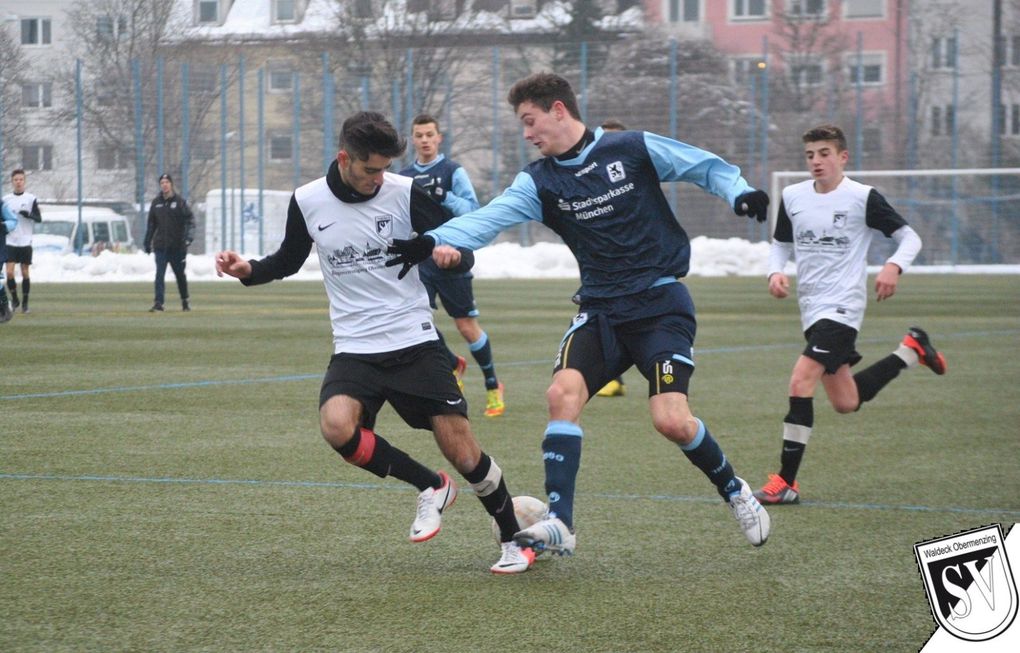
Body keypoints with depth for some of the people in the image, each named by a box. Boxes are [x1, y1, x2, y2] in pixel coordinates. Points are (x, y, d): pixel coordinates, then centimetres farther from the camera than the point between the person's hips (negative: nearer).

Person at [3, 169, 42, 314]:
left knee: (25, 273, 3)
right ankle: (14, 299, 9)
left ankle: (25, 302, 14)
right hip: (10, 242, 1)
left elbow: (39, 218, -3)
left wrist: (28, 215, -22)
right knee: (9, 272, -9)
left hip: (25, 242, -1)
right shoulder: (5, 199, 6)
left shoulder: (31, 199, 0)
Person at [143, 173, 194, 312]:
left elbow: (190, 220, -7)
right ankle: (158, 302, -12)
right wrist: (147, 242, 12)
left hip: (177, 246, -2)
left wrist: (189, 236, -22)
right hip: (160, 246, 2)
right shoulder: (156, 202, 8)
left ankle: (185, 300, 26)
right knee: (159, 275, -8)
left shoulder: (180, 201, -2)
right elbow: (151, 224, 14)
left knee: (180, 274, 11)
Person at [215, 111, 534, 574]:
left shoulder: (406, 193, -8)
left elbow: (461, 254, -5)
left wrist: (450, 251, -28)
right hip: (355, 351, 2)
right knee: (336, 425, -28)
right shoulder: (307, 202, -2)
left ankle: (514, 543, 18)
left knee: (462, 452, -6)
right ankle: (432, 487, -3)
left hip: (415, 344, -1)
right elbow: (289, 260, 16)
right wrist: (247, 271, -3)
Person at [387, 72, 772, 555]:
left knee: (672, 421, -17)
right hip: (601, 310, 4)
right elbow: (489, 218, -12)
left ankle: (734, 491, 12)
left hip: (661, 302, -4)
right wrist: (435, 241, -28)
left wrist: (739, 192, -15)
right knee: (563, 393, -20)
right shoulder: (538, 181, 3)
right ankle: (559, 524, -16)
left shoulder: (634, 149, -4)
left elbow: (706, 166, 4)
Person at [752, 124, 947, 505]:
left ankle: (786, 482, -16)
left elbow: (909, 237, -4)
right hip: (811, 308, 7)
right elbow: (781, 244, 19)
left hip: (842, 306, -7)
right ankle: (911, 350, 38)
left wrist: (894, 267, -23)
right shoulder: (792, 197, 6)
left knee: (801, 381, -22)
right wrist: (775, 272, -2)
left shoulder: (863, 198, -9)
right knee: (846, 403, 15)